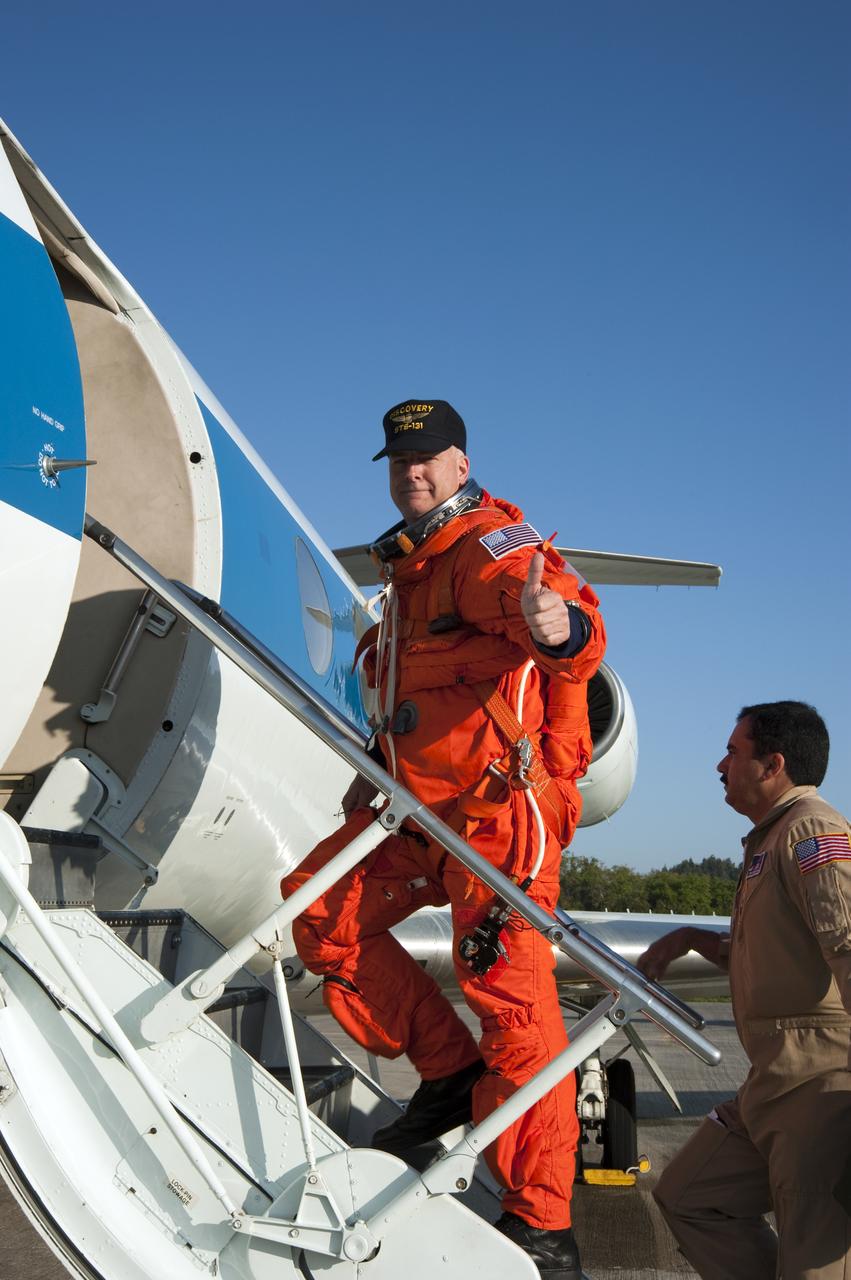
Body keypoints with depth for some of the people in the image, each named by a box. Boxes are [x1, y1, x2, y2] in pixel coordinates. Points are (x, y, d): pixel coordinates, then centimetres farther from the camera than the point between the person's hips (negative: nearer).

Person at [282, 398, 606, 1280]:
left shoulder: (491, 547, -11)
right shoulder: (412, 567, 20)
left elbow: (568, 619, -33)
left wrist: (560, 627, -56)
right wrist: (380, 770, 26)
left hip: (499, 805, -9)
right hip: (422, 808, 10)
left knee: (509, 997, -11)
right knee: (323, 910, 7)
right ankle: (450, 1073, 12)